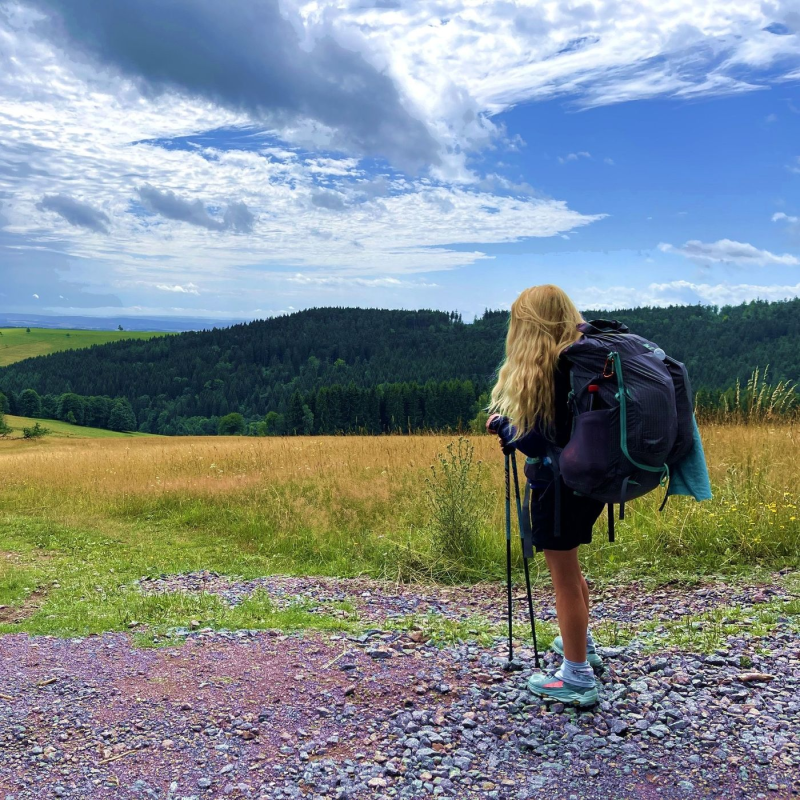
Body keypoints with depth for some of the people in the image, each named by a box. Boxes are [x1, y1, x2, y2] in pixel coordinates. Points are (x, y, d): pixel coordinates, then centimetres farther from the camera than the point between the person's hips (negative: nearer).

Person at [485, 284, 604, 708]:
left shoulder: (552, 366, -21)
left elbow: (545, 439, -24)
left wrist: (502, 425, -8)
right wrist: (513, 425, 10)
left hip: (560, 485, -9)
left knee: (565, 578, 3)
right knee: (568, 568, 26)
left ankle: (577, 679, 15)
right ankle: (581, 644, 44)